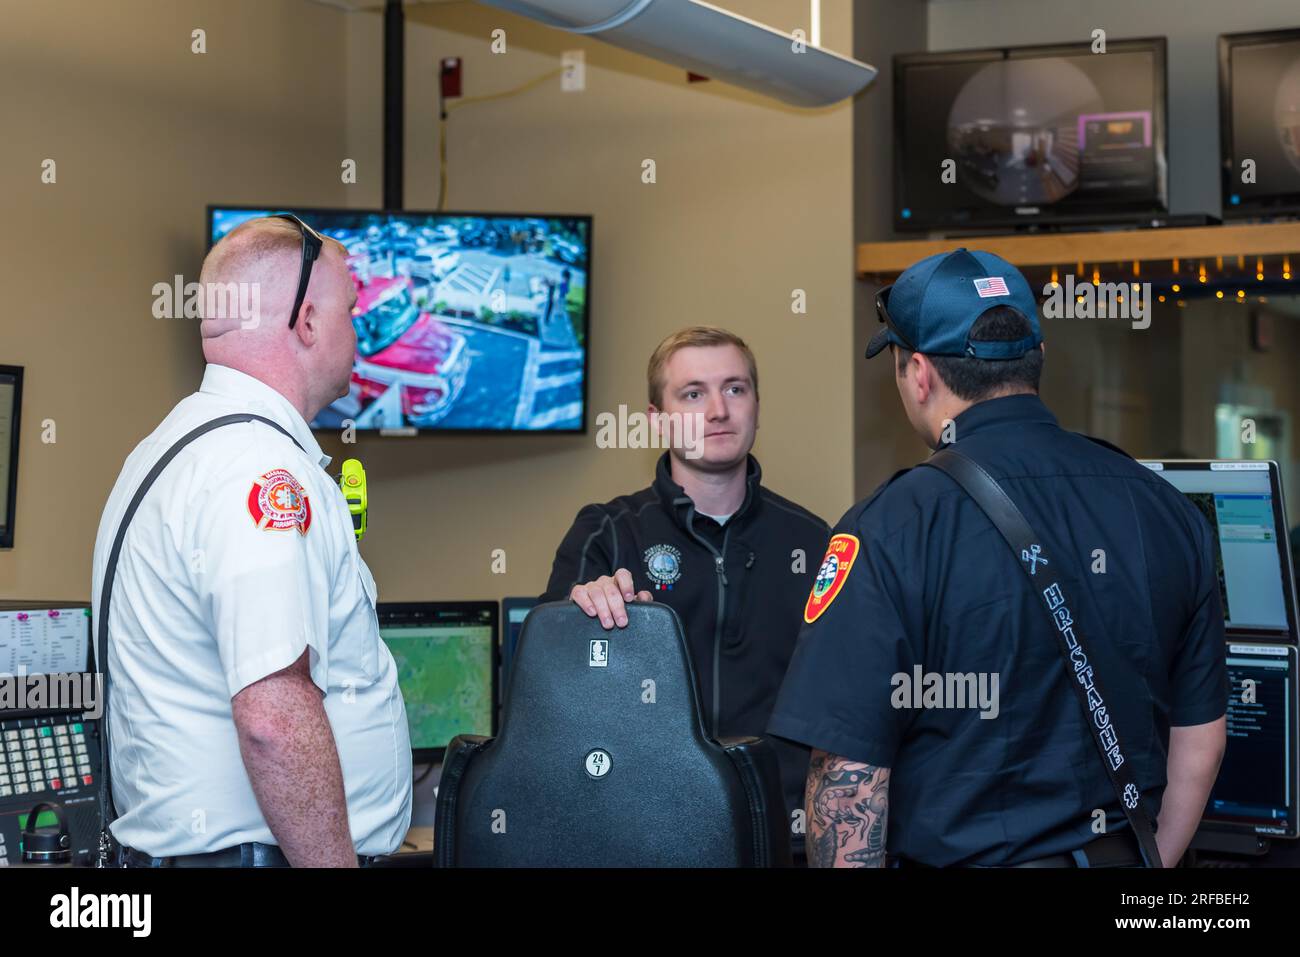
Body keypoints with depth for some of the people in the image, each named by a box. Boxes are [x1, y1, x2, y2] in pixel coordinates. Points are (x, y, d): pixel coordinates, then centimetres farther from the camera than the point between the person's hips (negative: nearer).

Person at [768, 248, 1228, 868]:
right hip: (1122, 853, 5)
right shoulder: (1166, 509, 0)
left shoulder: (891, 530, -17)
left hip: (960, 854, -4)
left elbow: (849, 767, -19)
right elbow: (1200, 735, 7)